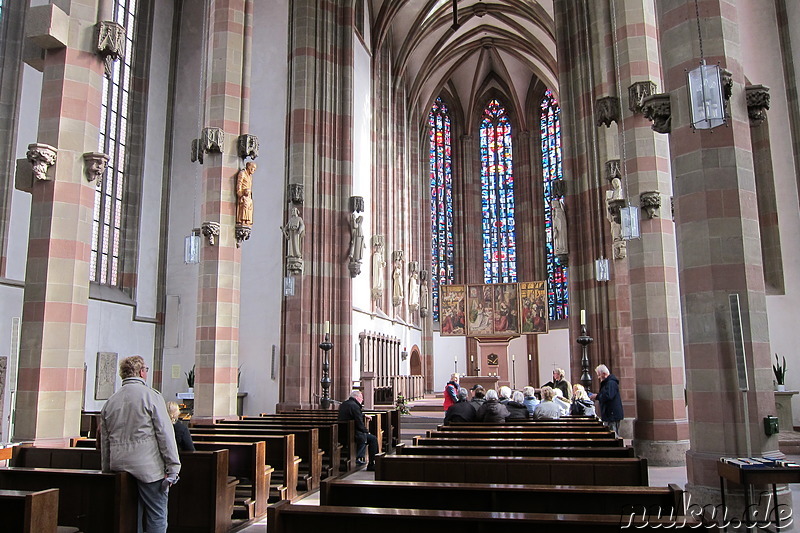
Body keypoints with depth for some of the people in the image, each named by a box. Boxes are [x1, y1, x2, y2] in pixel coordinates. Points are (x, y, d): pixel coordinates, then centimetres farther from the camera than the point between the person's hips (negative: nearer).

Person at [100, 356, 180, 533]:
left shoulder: (110, 402, 10)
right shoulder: (151, 395, -8)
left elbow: (104, 441, 15)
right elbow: (165, 433, -11)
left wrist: (107, 470, 24)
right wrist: (173, 468, -8)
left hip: (119, 467, 6)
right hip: (149, 468, -6)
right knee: (157, 518, 1)